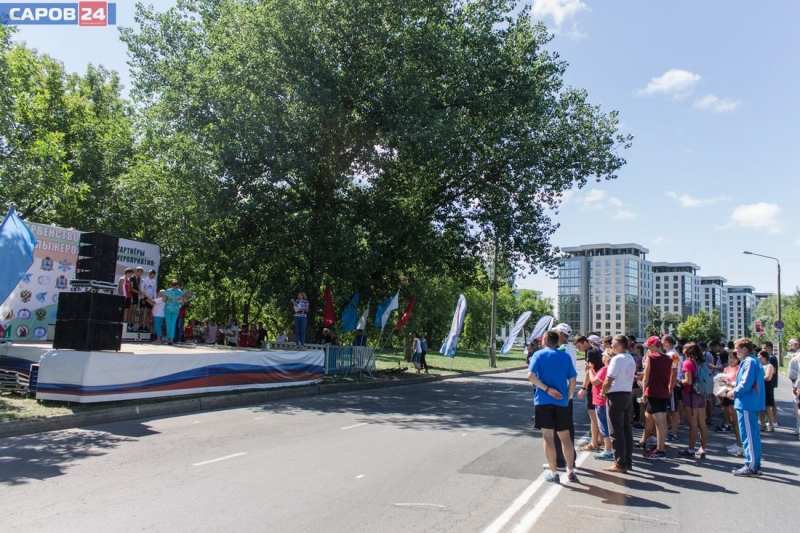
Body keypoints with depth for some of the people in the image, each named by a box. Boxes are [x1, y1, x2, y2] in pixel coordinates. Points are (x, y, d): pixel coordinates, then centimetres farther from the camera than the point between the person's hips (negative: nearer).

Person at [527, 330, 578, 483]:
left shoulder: (539, 355, -1)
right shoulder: (565, 356, 5)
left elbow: (530, 375, -15)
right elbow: (572, 380, 1)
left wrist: (547, 389, -11)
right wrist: (568, 397, 10)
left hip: (543, 401, -2)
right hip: (561, 401, 2)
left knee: (548, 436, 3)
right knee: (565, 436, 14)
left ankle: (553, 473, 6)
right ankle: (571, 471, 18)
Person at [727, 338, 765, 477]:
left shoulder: (749, 362, -17)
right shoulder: (753, 361, 15)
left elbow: (746, 384, -23)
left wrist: (734, 393, -9)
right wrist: (735, 388, 13)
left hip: (747, 404, -11)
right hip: (752, 403, 11)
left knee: (748, 435, -5)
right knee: (753, 435, 16)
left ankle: (751, 466, -1)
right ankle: (755, 464, 24)